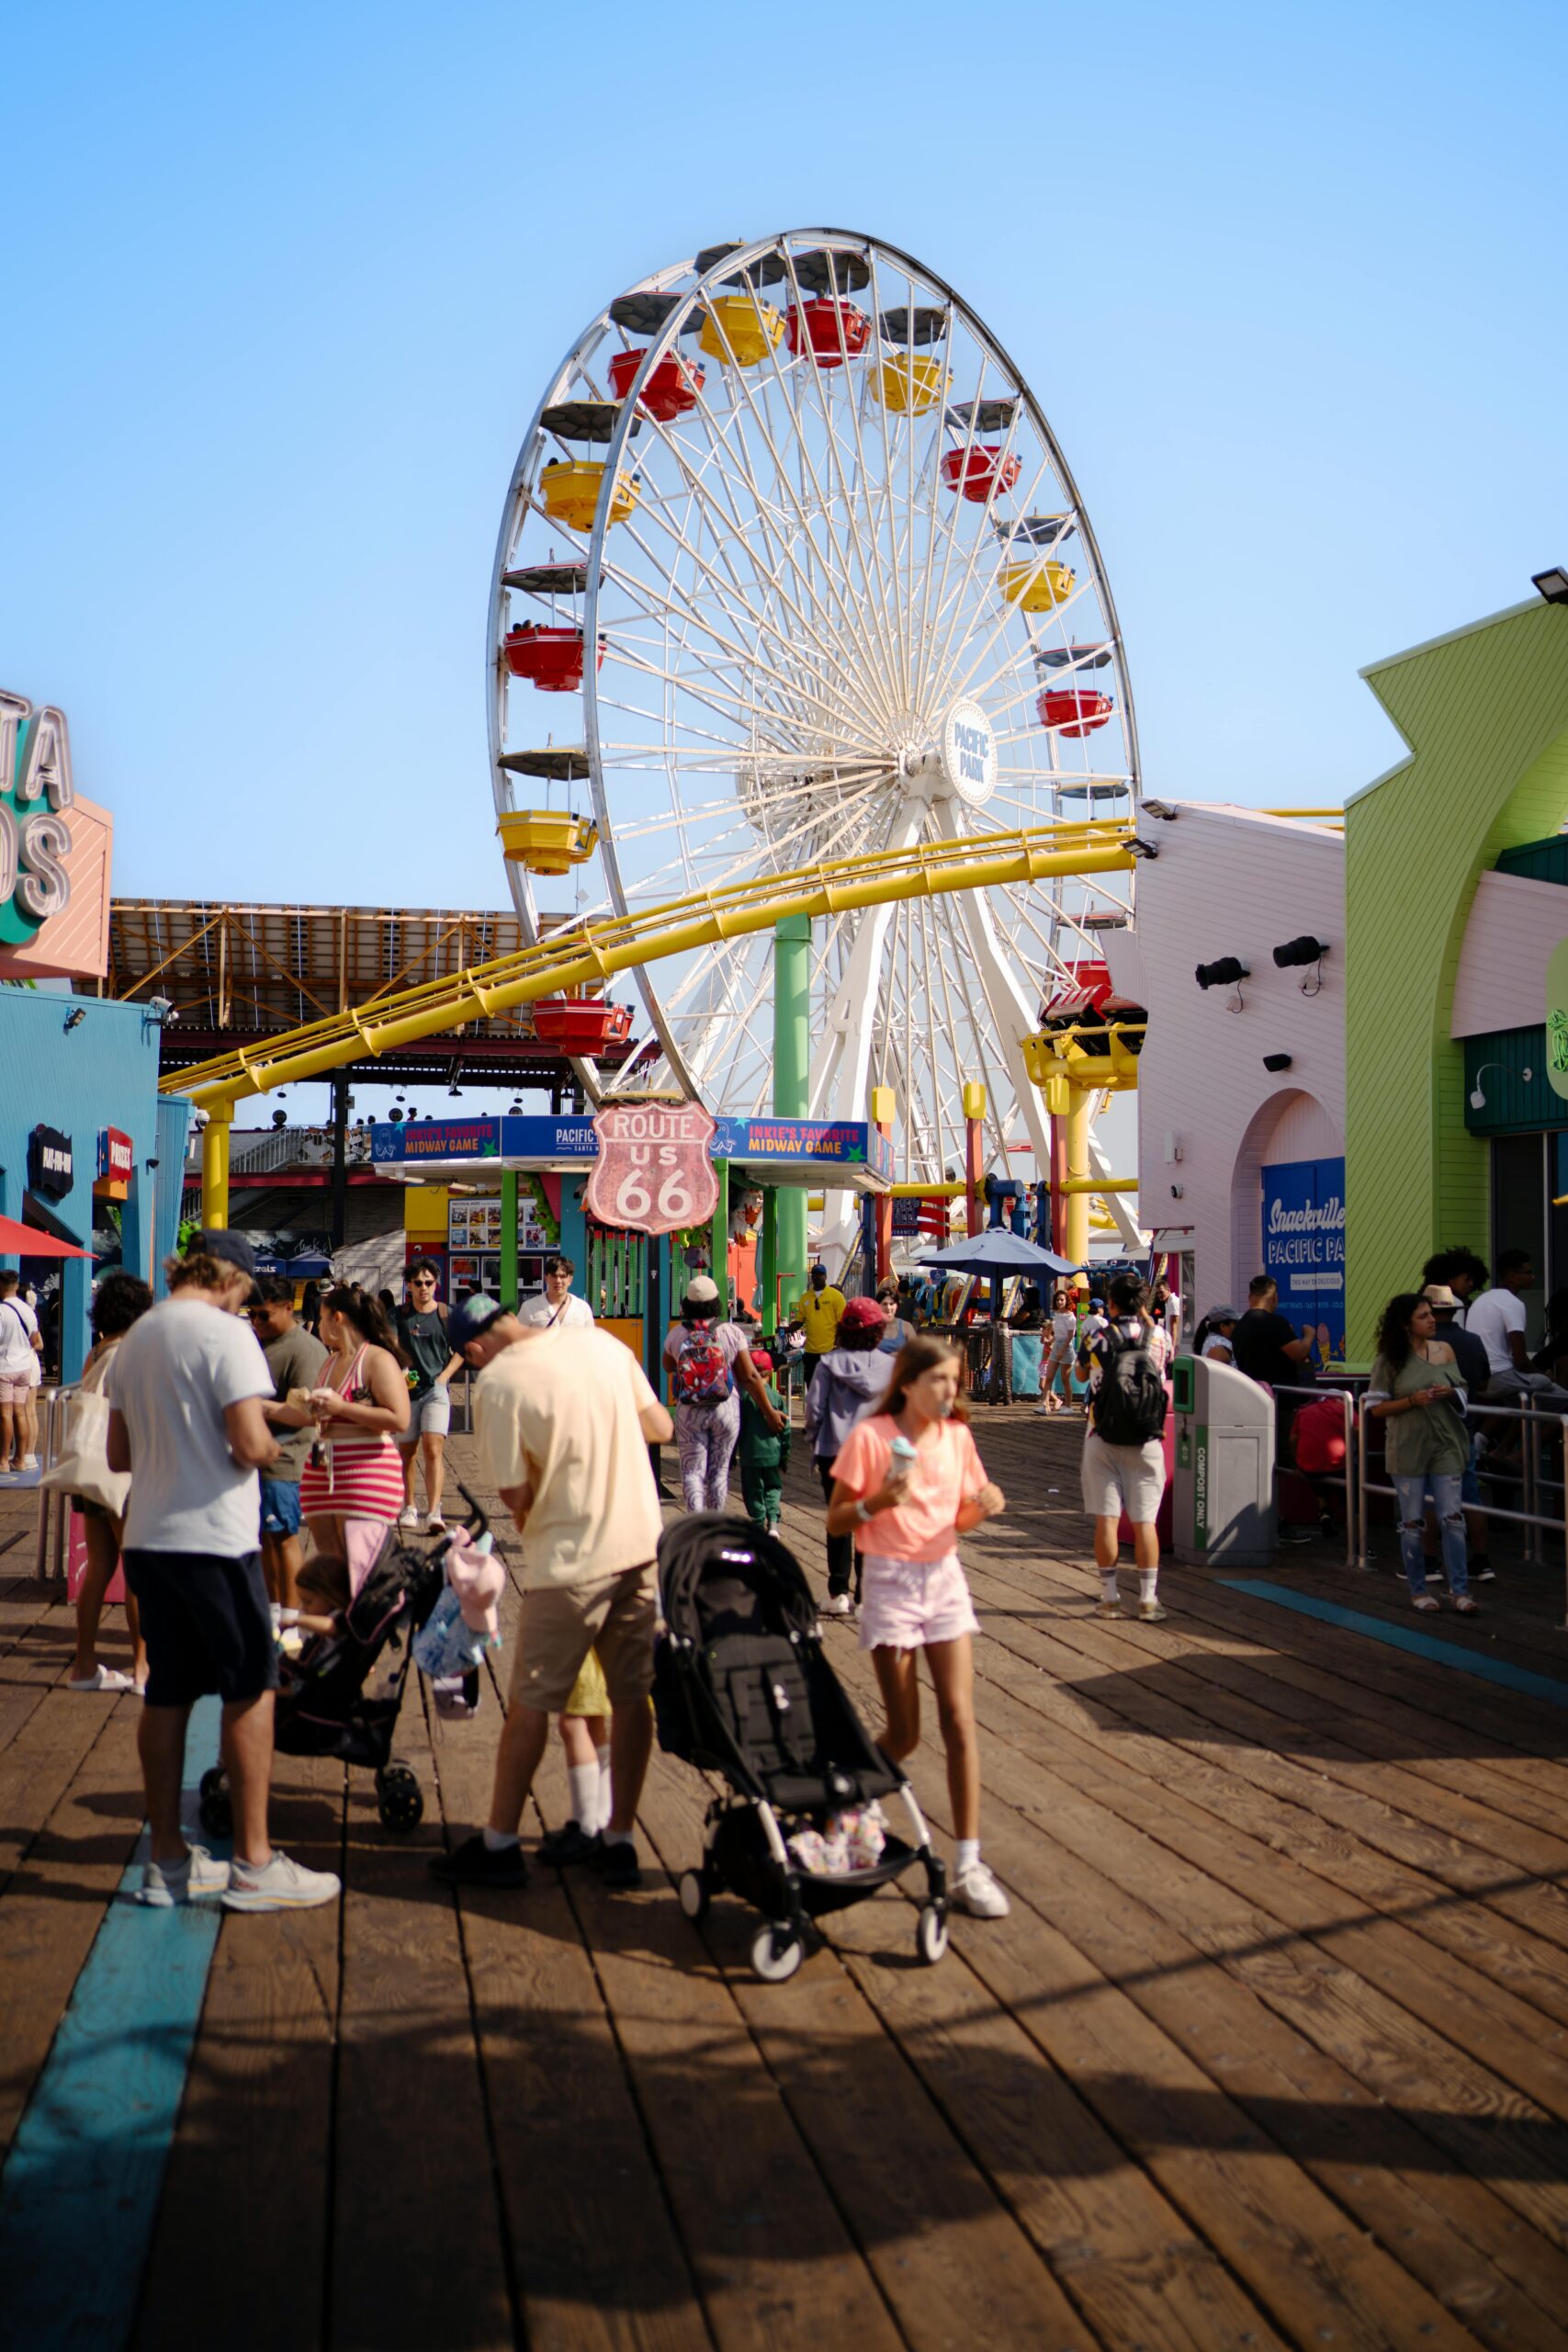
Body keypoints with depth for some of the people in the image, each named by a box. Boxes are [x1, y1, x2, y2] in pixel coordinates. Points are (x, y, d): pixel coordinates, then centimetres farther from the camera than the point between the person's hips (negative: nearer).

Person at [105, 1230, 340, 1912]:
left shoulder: (134, 1338, 11)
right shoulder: (224, 1333, -12)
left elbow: (119, 1454, 17)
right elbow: (250, 1443, -21)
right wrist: (274, 1450, -1)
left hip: (146, 1538, 8)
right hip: (212, 1539, -7)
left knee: (167, 1694, 13)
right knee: (251, 1691, 2)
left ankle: (165, 1858, 21)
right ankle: (253, 1866, 7)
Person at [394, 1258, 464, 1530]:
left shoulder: (447, 1315, 3)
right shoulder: (399, 1315, 5)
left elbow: (461, 1351, 9)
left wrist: (444, 1376, -4)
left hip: (436, 1390, -2)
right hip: (406, 1391, 2)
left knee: (433, 1450, -15)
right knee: (406, 1453, 12)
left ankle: (433, 1513, -22)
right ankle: (408, 1507, 28)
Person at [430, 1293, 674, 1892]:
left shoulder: (496, 1383, -12)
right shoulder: (602, 1342, 3)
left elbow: (515, 1495, -10)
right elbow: (662, 1428, 10)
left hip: (571, 1561, -5)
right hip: (642, 1545, 5)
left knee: (530, 1702, 8)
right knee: (632, 1696, 12)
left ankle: (499, 1844, 19)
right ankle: (619, 1842, 20)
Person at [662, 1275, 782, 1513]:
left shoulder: (677, 1334, -5)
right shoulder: (732, 1332, -9)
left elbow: (668, 1367, 14)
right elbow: (750, 1377, -8)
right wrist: (769, 1412, 1)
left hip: (689, 1412, 0)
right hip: (725, 1409, 0)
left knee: (692, 1470, 4)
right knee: (719, 1470, 12)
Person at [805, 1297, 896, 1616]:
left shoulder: (829, 1363, -4)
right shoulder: (891, 1366, -2)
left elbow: (814, 1409, -4)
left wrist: (814, 1445, 9)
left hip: (835, 1451, 0)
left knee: (839, 1522, 10)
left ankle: (839, 1594, 11)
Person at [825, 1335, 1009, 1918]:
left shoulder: (957, 1436, 4)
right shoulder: (870, 1436, -10)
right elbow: (836, 1521, -5)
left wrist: (983, 1507, -8)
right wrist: (878, 1501, -24)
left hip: (944, 1576, 4)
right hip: (890, 1580, -4)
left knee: (959, 1719, -4)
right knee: (903, 1733, 1)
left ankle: (968, 1865, 3)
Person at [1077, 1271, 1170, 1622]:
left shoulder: (1097, 1340, -4)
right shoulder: (1158, 1337, -2)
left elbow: (1081, 1373, 15)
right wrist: (1144, 1314, 22)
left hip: (1103, 1439, -1)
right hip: (1146, 1441, 1)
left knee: (1106, 1519, 4)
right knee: (1145, 1521, 4)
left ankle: (1109, 1597, 9)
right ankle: (1148, 1600, 7)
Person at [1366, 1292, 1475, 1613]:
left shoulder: (1445, 1350, 2)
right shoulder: (1389, 1360, -5)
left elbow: (1461, 1394, 11)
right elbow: (1376, 1408, -5)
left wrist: (1450, 1394, -11)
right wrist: (1413, 1400, -18)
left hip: (1445, 1446, 2)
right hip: (1408, 1450, -2)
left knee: (1452, 1519, -2)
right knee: (1412, 1523, 6)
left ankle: (1459, 1591, 5)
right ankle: (1418, 1590, 18)